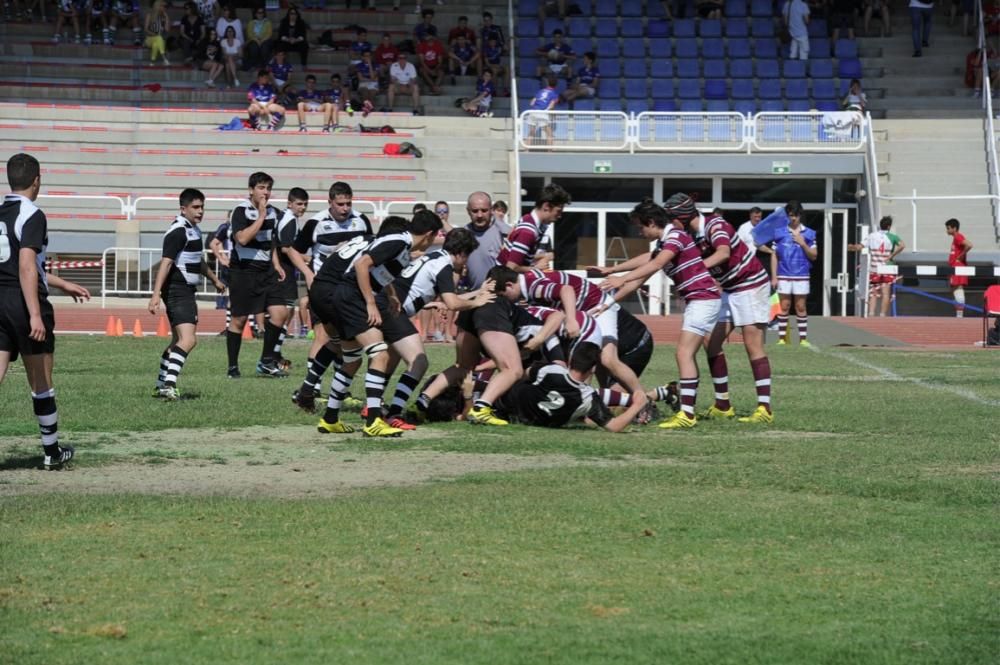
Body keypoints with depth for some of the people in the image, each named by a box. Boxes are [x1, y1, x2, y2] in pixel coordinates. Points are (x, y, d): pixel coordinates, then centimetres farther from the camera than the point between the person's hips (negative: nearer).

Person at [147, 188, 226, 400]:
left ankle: (162, 385, 26)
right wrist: (156, 295, -32)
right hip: (178, 292, -11)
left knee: (178, 341, 18)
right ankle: (169, 383, -30)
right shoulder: (178, 232, -16)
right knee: (188, 340, -22)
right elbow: (166, 263, -25)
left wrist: (214, 280, 45)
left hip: (186, 292, 11)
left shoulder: (193, 230, 15)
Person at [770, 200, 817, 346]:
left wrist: (803, 244, -8)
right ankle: (782, 338, 3)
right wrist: (774, 276, 0)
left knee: (801, 307, 1)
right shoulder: (779, 232, 5)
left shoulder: (809, 233, 6)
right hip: (784, 276, 0)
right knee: (784, 306, 0)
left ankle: (803, 339, 4)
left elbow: (814, 256, 7)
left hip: (801, 276, 0)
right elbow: (774, 256, 6)